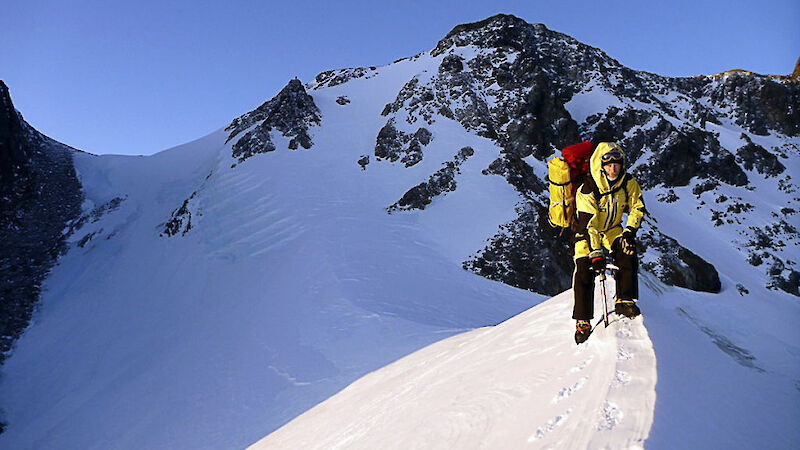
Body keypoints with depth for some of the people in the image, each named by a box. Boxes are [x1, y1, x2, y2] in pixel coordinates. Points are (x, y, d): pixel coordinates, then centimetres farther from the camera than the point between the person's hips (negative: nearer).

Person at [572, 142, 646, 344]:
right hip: (587, 231, -4)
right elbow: (588, 225, -32)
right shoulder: (587, 190, -29)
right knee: (584, 271, -13)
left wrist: (629, 231, -17)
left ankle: (625, 301, -14)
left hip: (612, 229, 4)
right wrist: (596, 254, -37)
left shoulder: (628, 183, -15)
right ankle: (583, 321, -6)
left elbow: (638, 208, -2)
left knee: (627, 252, -23)